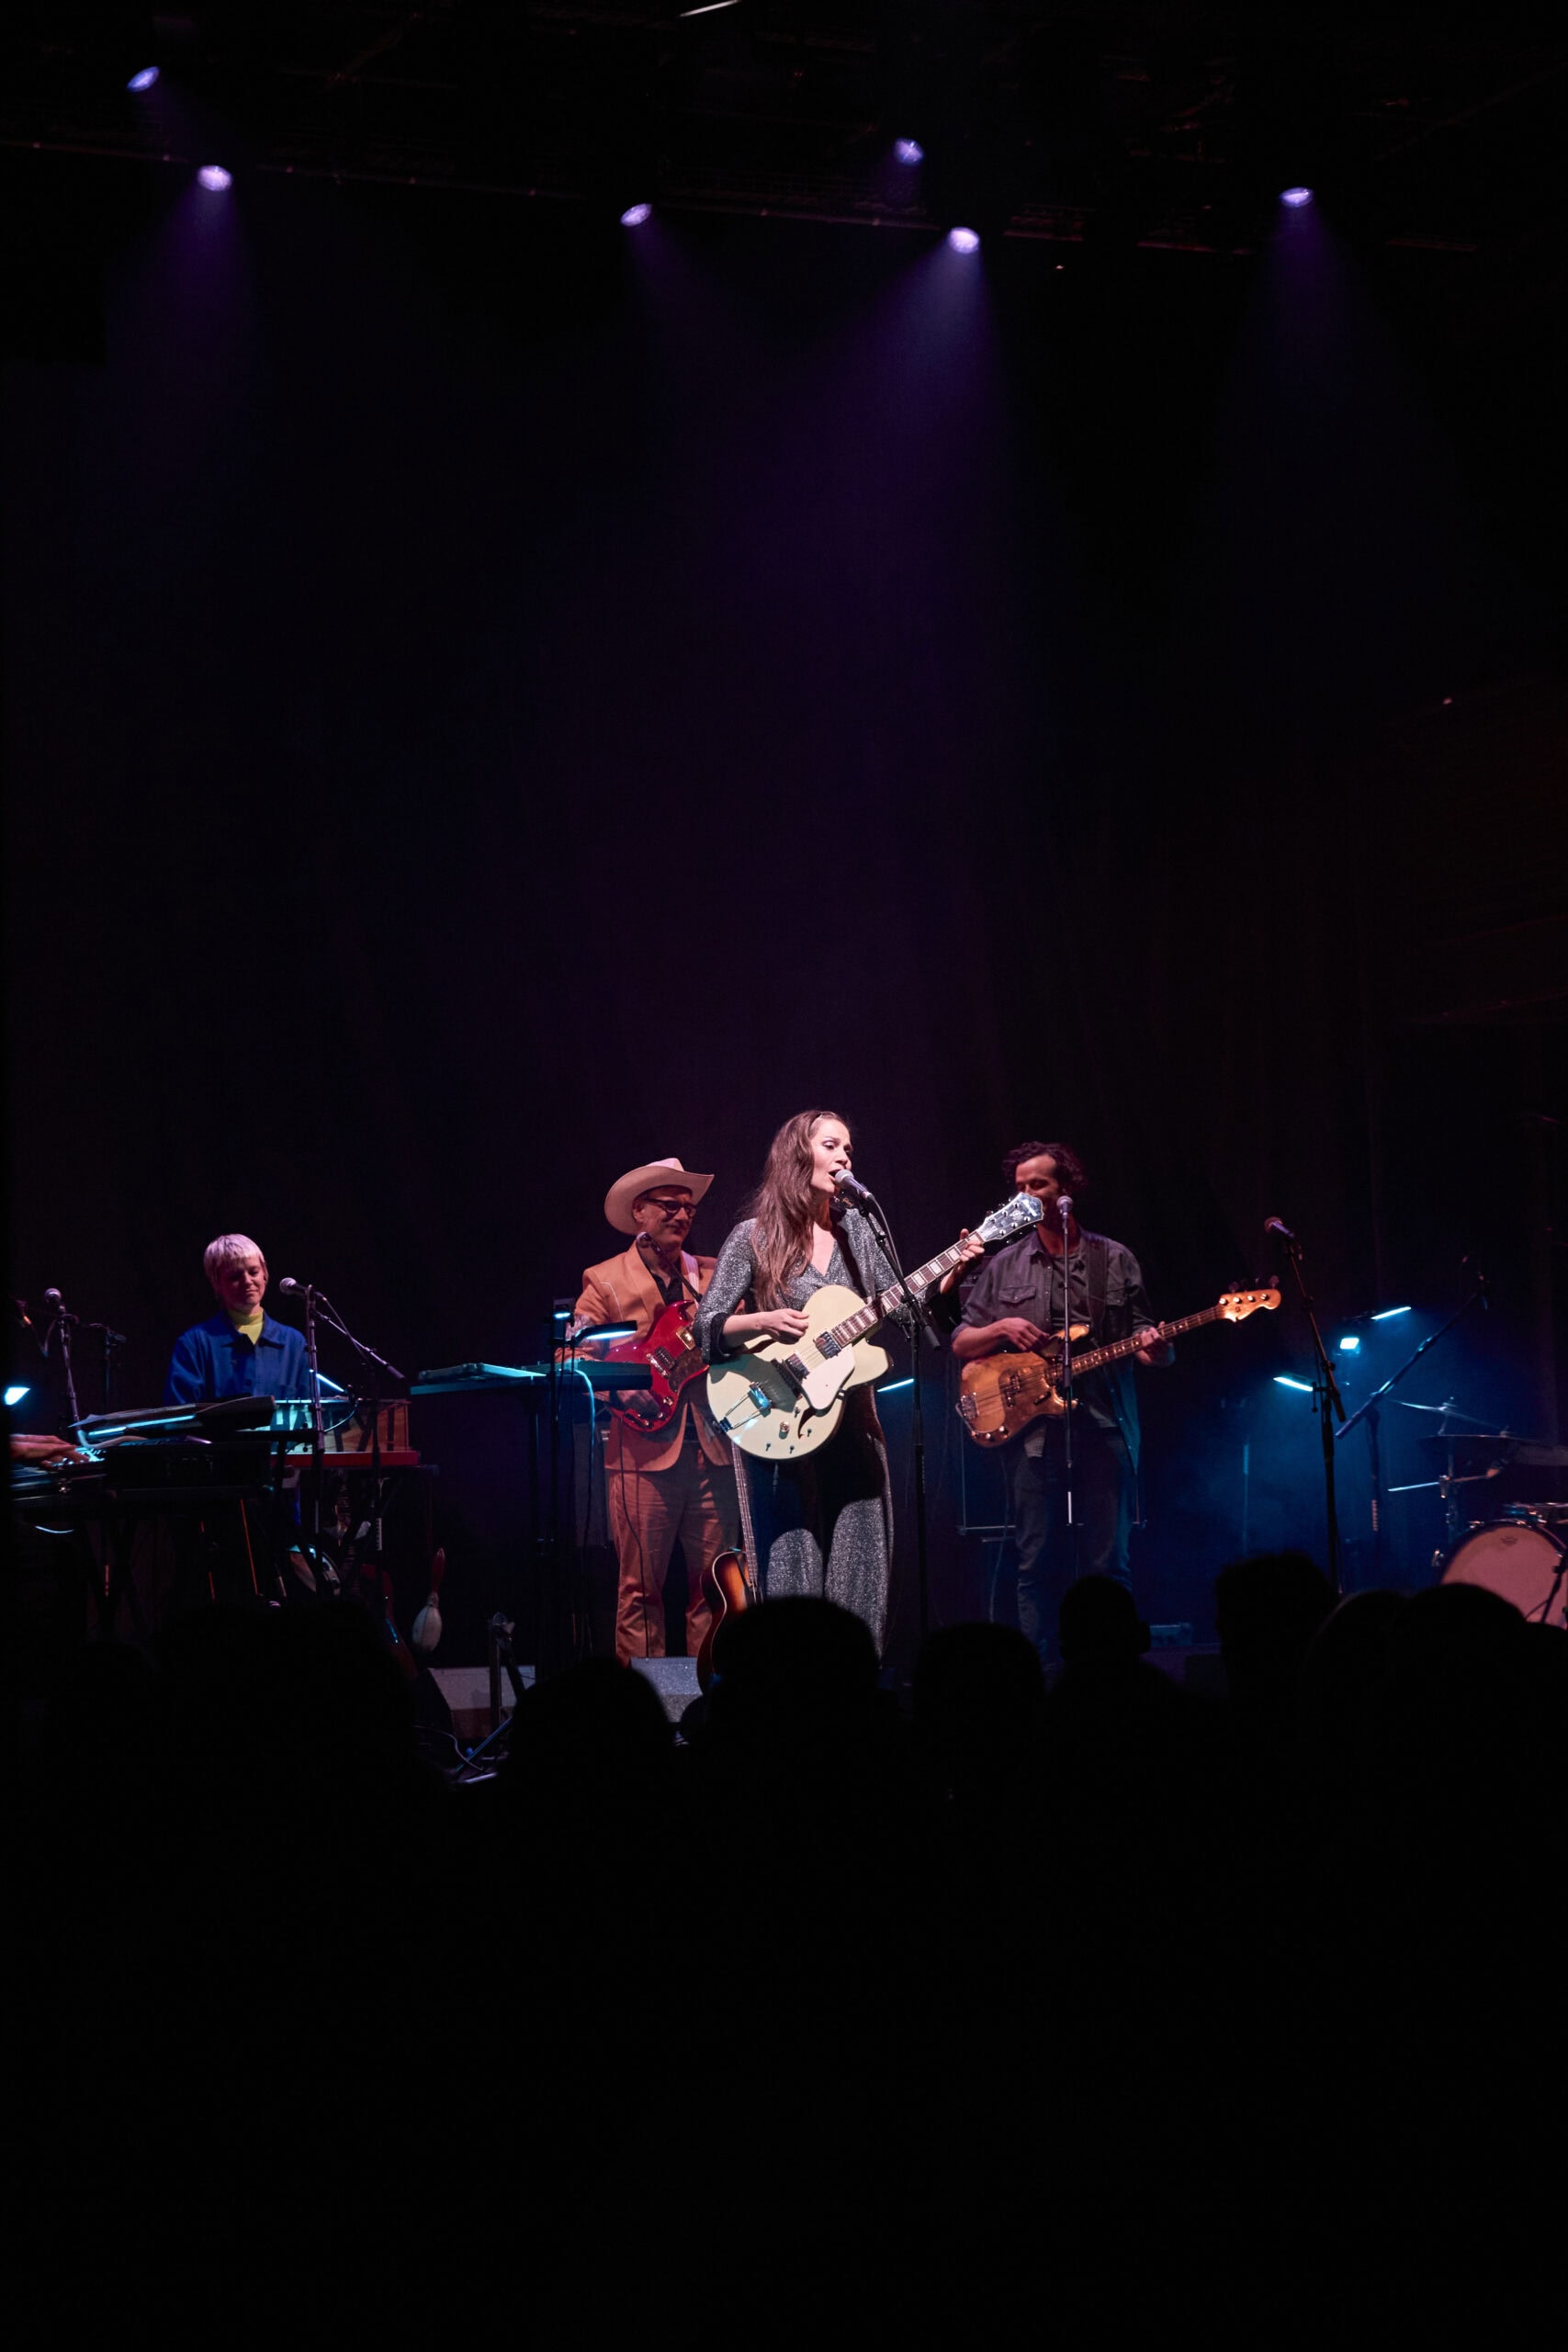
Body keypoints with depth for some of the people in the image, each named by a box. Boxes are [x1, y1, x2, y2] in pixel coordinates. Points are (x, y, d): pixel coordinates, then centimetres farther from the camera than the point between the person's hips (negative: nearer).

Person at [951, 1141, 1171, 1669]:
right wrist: (1001, 1329, -7)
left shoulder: (1115, 1260, 9)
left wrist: (1154, 1348, -12)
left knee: (1106, 1562, -1)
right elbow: (961, 1345, 12)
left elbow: (1144, 1341, 11)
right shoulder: (1004, 1266, 11)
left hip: (1103, 1431, -1)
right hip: (1032, 1432, 1)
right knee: (1038, 1564, 1)